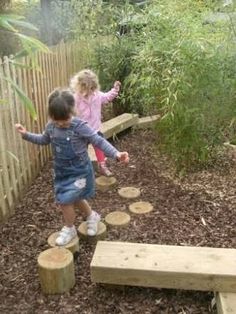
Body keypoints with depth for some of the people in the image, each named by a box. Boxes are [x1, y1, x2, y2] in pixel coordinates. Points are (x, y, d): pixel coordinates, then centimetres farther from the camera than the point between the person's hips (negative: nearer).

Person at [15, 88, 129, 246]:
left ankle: (69, 229, 21)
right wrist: (26, 134, 7)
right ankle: (92, 216, 51)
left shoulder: (80, 126, -24)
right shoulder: (51, 127, -5)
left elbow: (99, 141, -24)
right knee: (75, 198, 22)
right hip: (62, 172, 7)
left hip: (79, 172, -7)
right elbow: (44, 140, 16)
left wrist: (116, 153, -35)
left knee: (65, 200, -7)